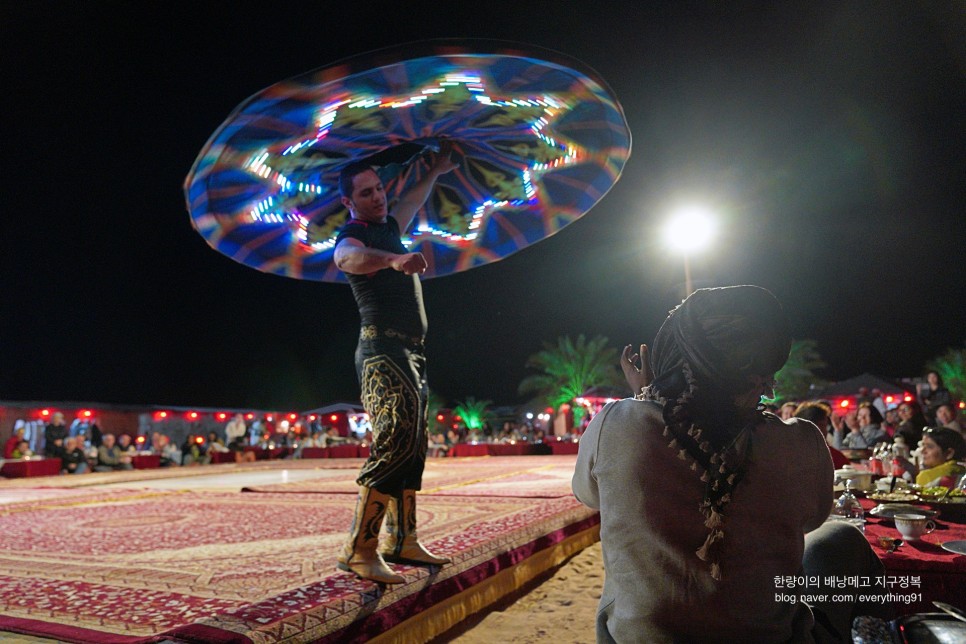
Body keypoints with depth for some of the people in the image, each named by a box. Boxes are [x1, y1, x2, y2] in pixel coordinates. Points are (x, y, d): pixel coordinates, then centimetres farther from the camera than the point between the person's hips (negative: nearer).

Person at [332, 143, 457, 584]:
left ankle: (402, 542, 19)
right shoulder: (355, 233, -6)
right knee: (395, 442, -22)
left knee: (413, 449, 10)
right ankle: (358, 550, -17)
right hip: (382, 352, -10)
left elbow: (413, 200, 43)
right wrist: (394, 259, -50)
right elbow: (346, 256, -32)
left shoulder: (389, 228, 21)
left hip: (409, 354, 10)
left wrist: (436, 172, 53)